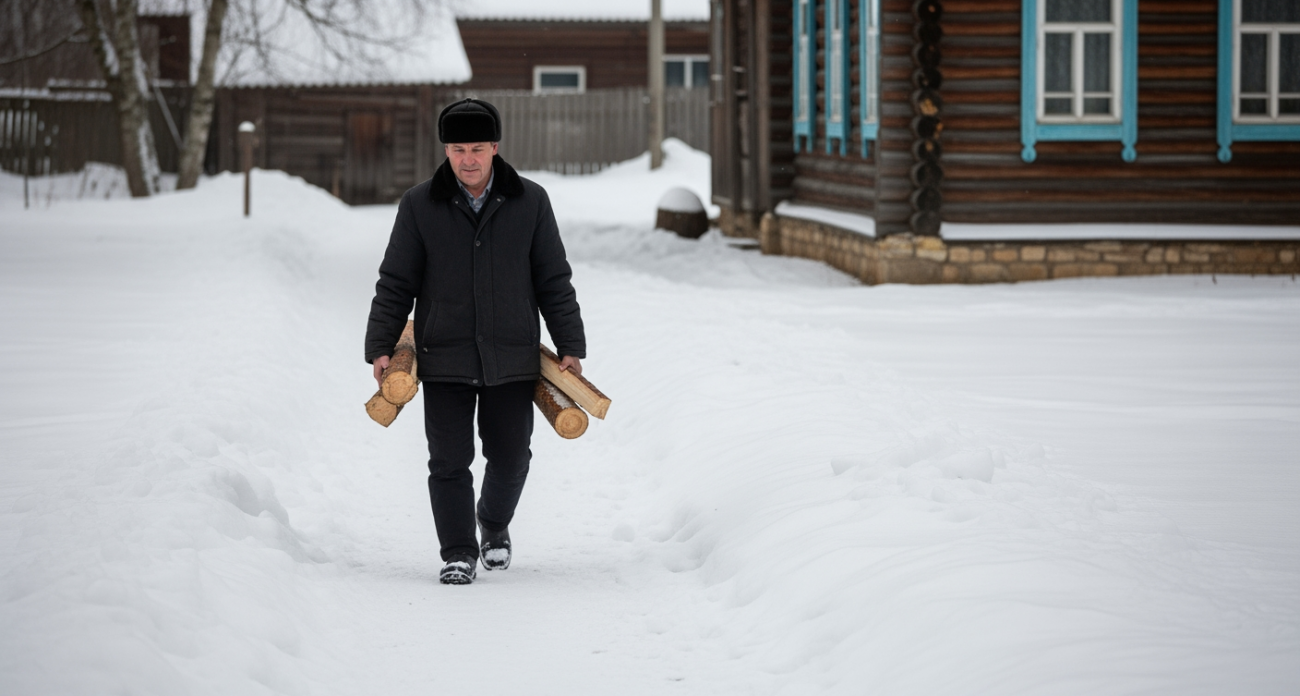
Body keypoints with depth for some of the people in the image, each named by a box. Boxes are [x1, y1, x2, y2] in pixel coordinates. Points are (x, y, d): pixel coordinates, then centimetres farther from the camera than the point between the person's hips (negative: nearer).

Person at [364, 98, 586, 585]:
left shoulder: (529, 202, 2)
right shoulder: (419, 206, 0)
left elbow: (554, 282, 7)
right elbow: (395, 284, 4)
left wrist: (570, 347, 4)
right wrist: (380, 348, -4)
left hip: (512, 359, 1)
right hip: (444, 361, -1)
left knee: (510, 456, 9)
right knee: (450, 461, -2)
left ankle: (494, 524, 37)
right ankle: (458, 553, 10)